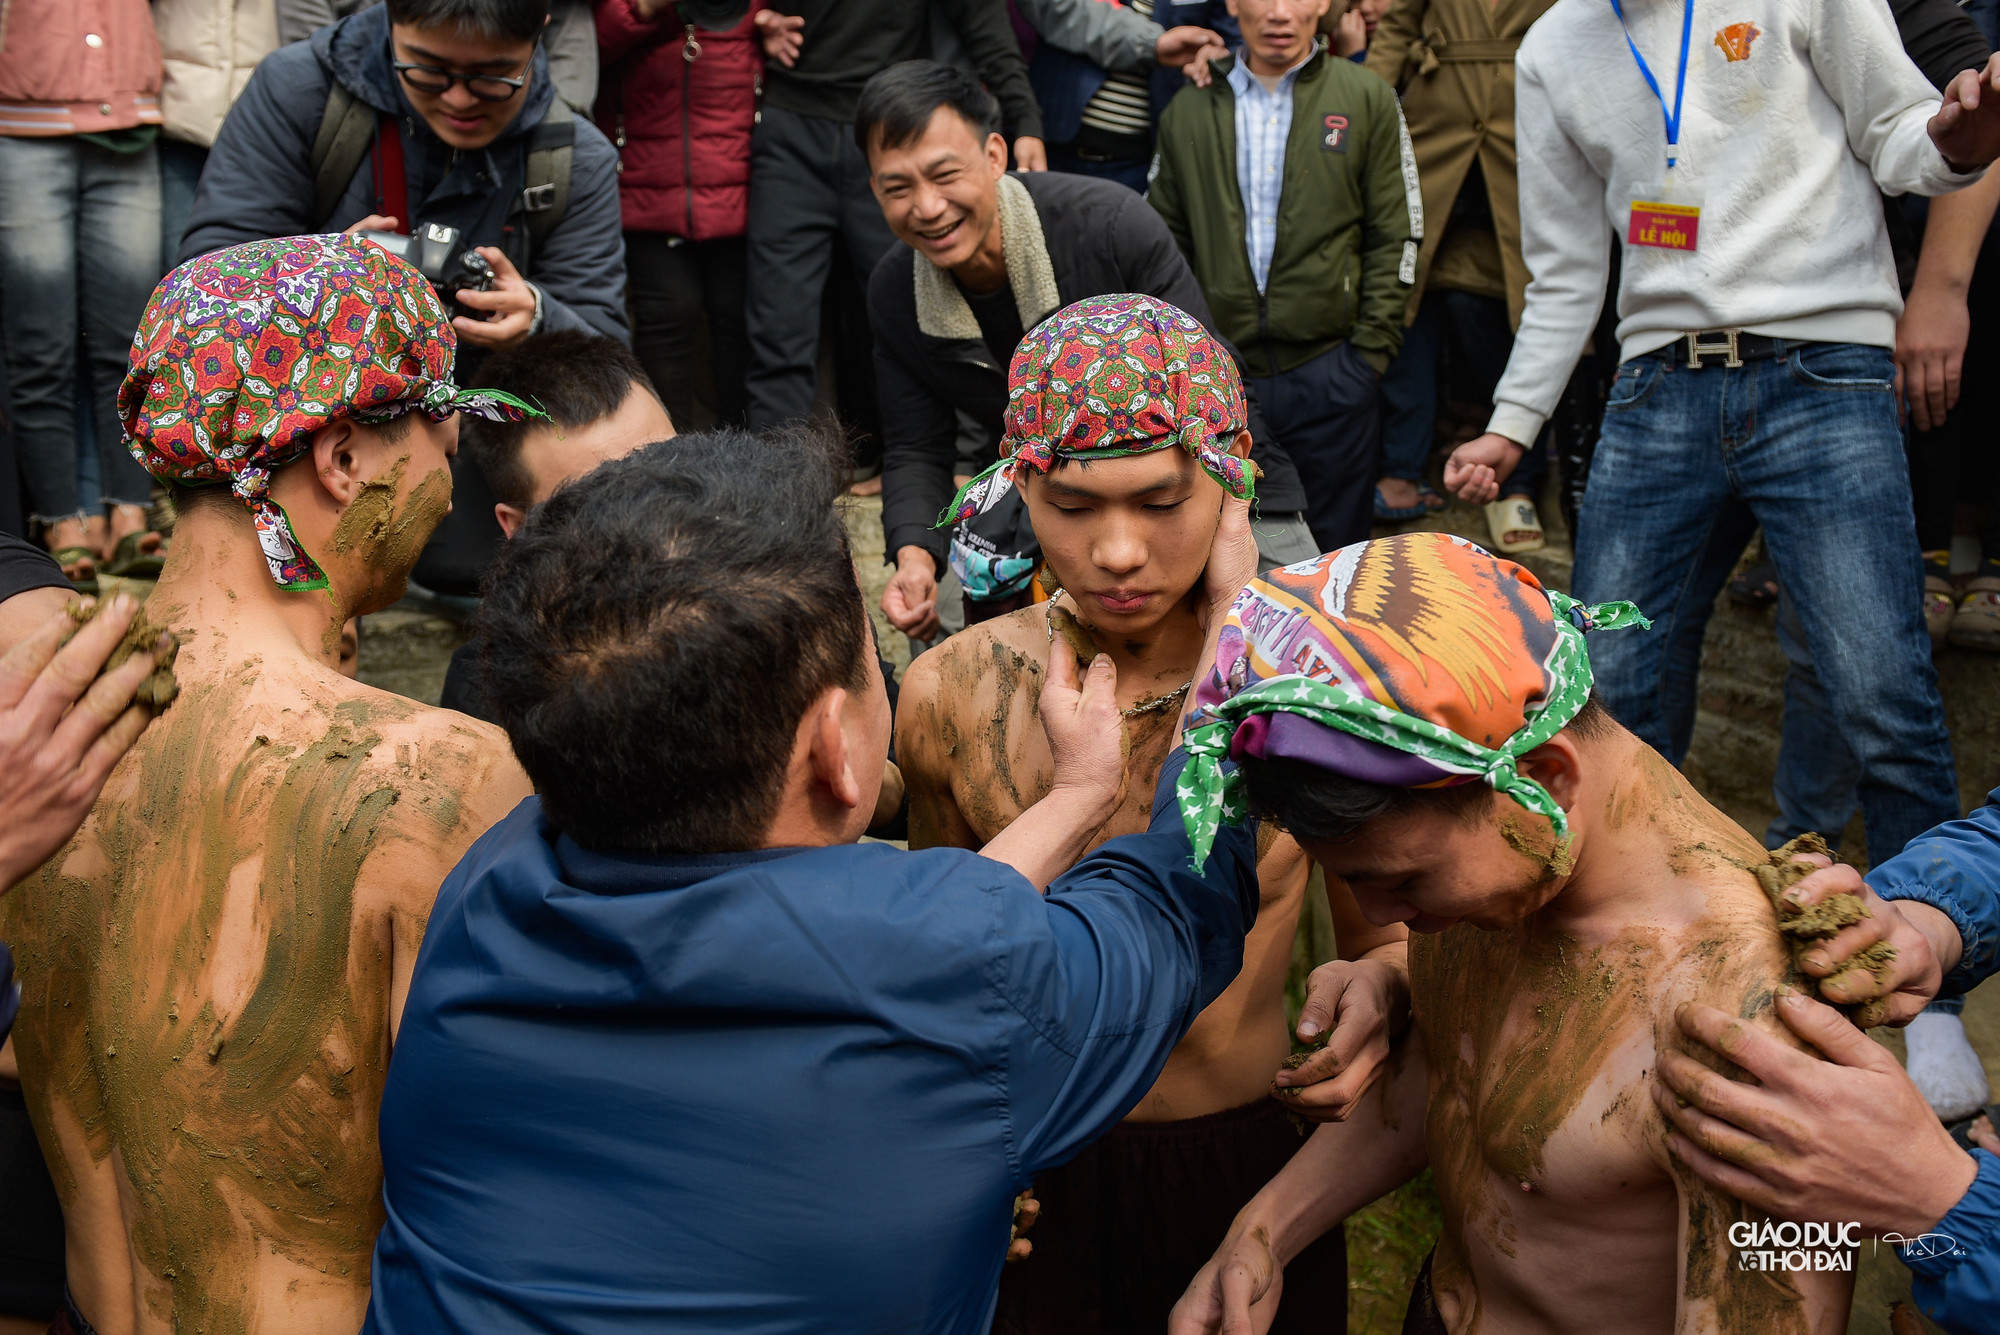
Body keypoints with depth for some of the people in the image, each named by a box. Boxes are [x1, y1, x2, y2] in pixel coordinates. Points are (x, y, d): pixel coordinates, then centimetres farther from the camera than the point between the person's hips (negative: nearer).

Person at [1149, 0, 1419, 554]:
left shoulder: (1367, 99, 3)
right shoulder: (1188, 110, 8)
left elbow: (1395, 237, 2)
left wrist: (1370, 352, -5)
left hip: (1329, 374, -1)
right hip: (1218, 375, 2)